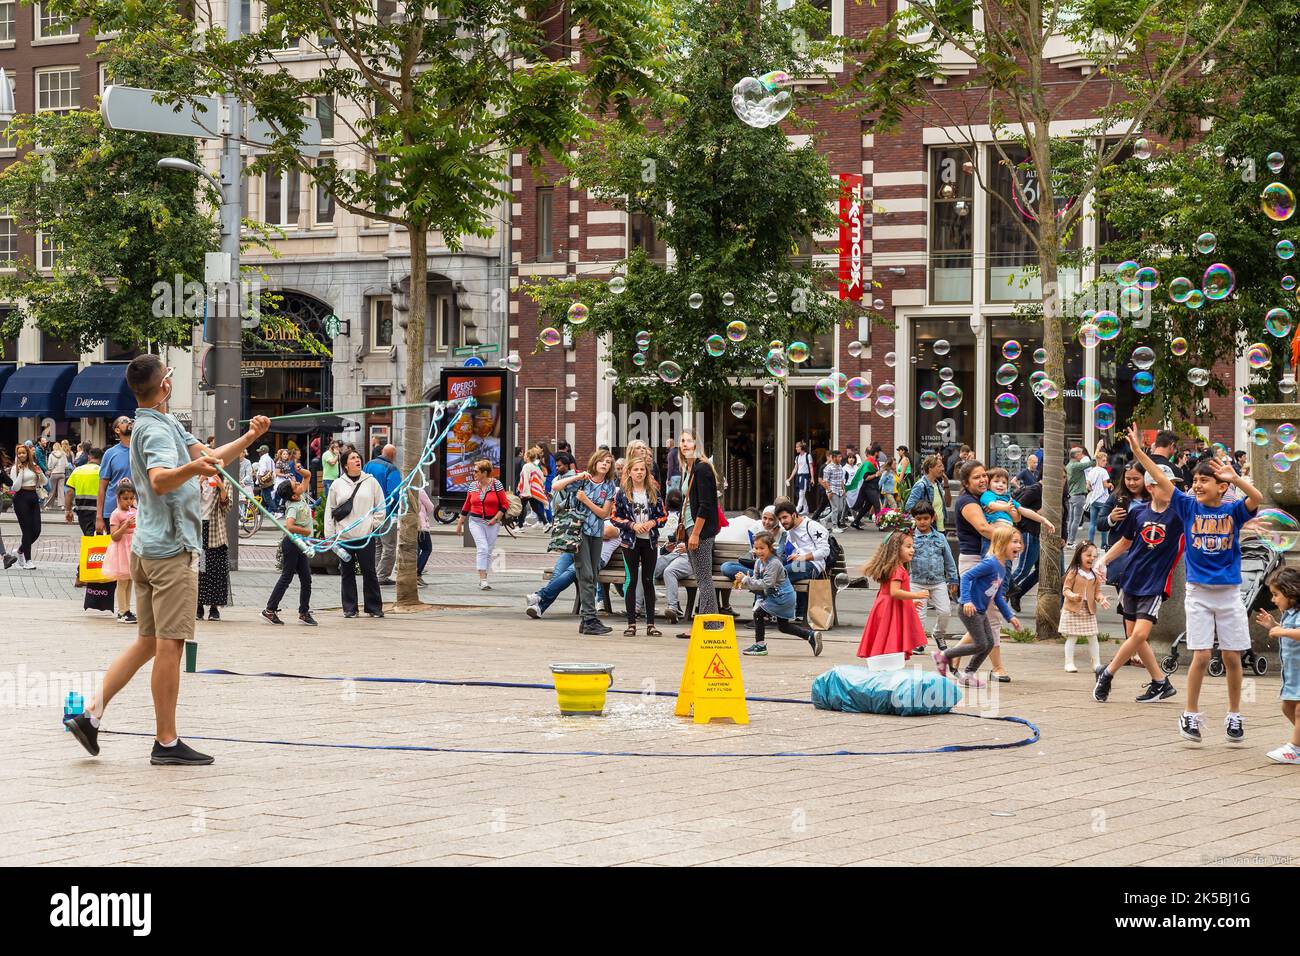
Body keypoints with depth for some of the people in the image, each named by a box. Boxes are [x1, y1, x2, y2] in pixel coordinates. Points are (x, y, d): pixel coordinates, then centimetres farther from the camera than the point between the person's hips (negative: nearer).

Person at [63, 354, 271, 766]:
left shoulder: (165, 424, 15)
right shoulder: (157, 429, -15)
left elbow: (207, 456, 18)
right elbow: (160, 481, -32)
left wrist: (249, 437, 8)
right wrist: (193, 468, -50)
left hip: (148, 548, 10)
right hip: (171, 549, -10)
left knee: (148, 642, 13)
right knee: (169, 644, -5)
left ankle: (91, 713, 7)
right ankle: (166, 742, -1)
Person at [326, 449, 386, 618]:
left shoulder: (371, 482, 5)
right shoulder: (337, 485, 6)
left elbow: (380, 507, 8)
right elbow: (330, 511, 7)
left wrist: (374, 524, -3)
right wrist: (329, 534, 2)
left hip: (366, 536, -1)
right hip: (344, 536, 1)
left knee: (369, 572, 1)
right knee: (347, 572, 5)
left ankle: (374, 607, 8)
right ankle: (349, 608, 12)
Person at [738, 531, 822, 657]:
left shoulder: (774, 563, -24)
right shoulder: (759, 562, 4)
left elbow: (766, 584, -30)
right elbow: (755, 581, 6)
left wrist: (746, 580, -30)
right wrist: (742, 583, -14)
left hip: (782, 597, -10)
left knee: (759, 613, -10)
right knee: (783, 626, 16)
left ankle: (760, 645, -1)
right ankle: (811, 635, 21)